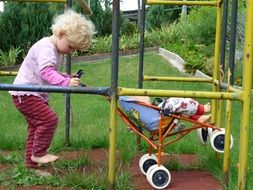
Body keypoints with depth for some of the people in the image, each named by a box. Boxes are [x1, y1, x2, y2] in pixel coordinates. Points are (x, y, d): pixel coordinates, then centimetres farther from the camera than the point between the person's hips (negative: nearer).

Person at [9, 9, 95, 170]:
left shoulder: (57, 51, 13)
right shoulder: (46, 47, -20)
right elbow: (46, 72, -35)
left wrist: (68, 78, 9)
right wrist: (66, 82, -47)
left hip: (37, 95, 10)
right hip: (25, 94, -10)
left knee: (37, 127, 11)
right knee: (50, 118, -20)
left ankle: (31, 164, 19)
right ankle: (38, 153, -6)